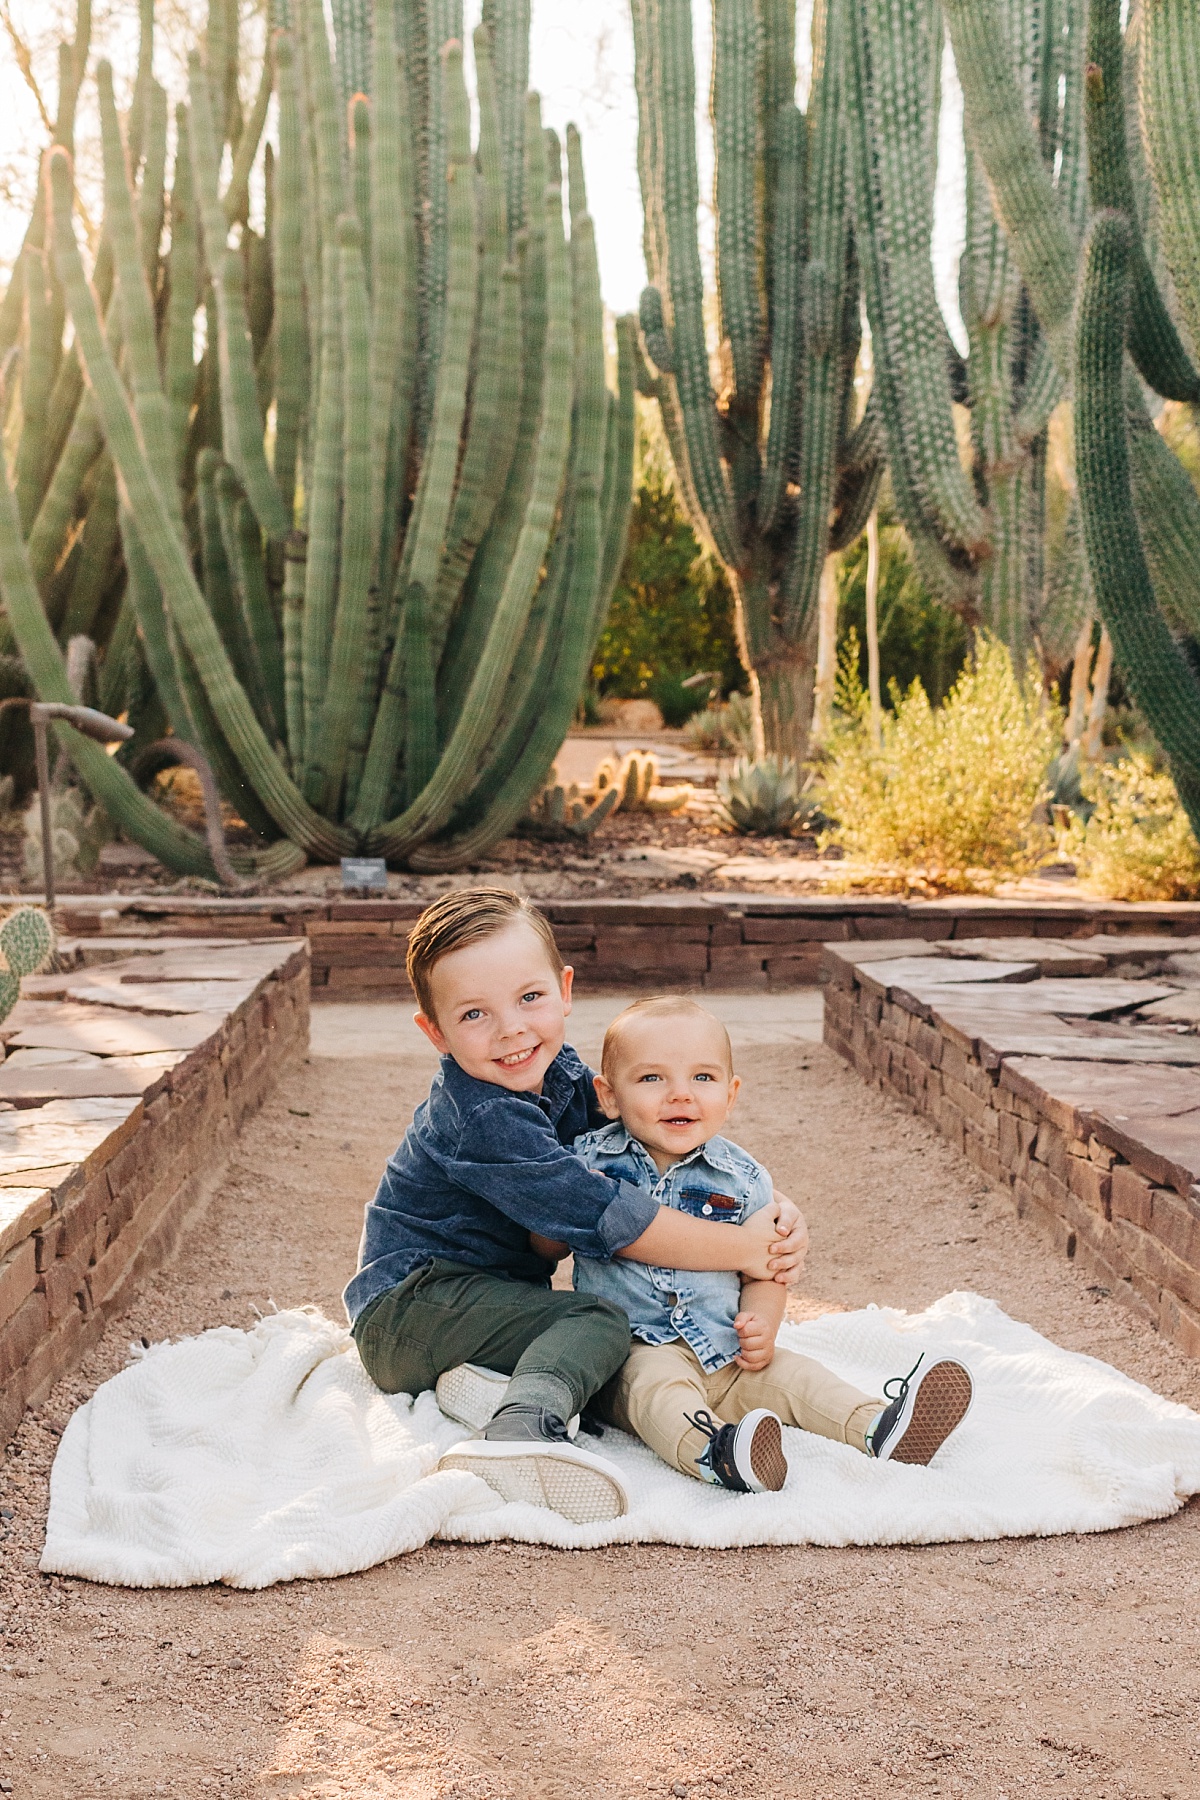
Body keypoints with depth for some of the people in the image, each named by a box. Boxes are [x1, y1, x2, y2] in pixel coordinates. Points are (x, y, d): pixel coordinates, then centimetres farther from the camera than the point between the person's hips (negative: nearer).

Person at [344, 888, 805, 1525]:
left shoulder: (558, 1073, 2)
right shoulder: (480, 1118, -25)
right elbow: (600, 1216, -28)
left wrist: (768, 1206, -4)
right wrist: (742, 1249, -22)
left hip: (488, 1293, 9)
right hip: (411, 1302, -9)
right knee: (601, 1320, -25)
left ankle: (491, 1377, -18)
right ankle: (524, 1425, -49)